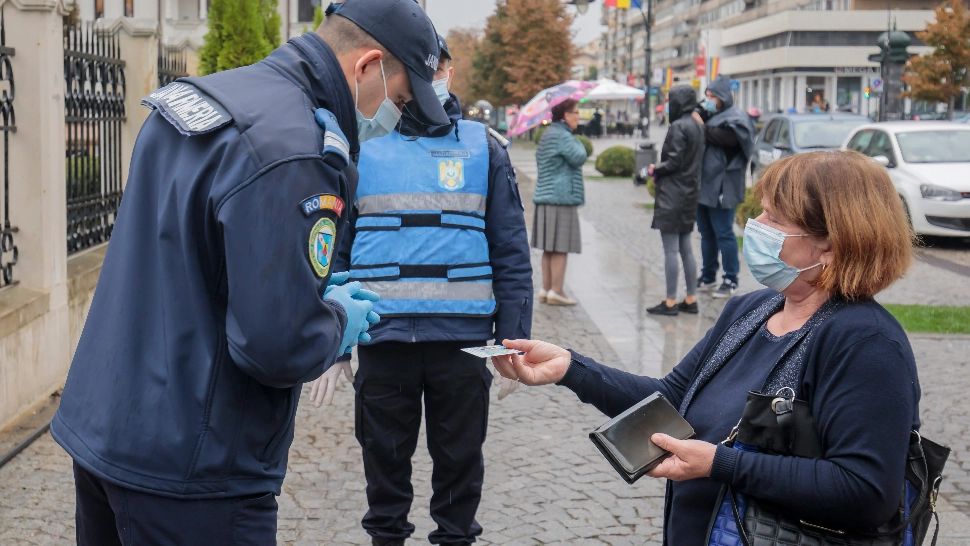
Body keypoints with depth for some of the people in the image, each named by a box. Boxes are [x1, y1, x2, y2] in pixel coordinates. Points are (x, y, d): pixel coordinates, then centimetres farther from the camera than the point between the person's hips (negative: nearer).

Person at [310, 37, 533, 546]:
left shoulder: (483, 147, 5)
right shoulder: (361, 147, 5)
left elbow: (511, 252, 3)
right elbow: (333, 250, 6)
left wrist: (513, 337, -3)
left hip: (462, 338, 0)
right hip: (383, 337, 1)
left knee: (459, 457, 11)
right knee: (384, 456, 13)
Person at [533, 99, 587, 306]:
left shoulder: (548, 134, 20)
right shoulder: (561, 136, -13)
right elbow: (579, 157, -19)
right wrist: (579, 144, 0)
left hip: (545, 196, 10)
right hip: (562, 197, -10)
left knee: (550, 248, 12)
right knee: (560, 247, -6)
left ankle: (546, 289, 15)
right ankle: (556, 291, -5)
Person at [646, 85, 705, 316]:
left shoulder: (678, 127, -15)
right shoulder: (696, 127, 12)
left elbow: (674, 161, -20)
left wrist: (655, 170, -2)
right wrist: (660, 170, 13)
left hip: (673, 195, -9)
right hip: (689, 194, 9)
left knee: (670, 250, -4)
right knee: (685, 249, 13)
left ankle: (670, 302, -2)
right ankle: (691, 299, 17)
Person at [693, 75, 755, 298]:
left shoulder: (735, 119, -8)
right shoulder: (707, 115, 15)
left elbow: (724, 137, -25)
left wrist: (702, 127, -18)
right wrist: (699, 113, -10)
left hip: (722, 187, -7)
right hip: (703, 185, 8)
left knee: (724, 234, -3)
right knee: (706, 233, 14)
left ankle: (731, 280, 4)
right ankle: (708, 276, 24)